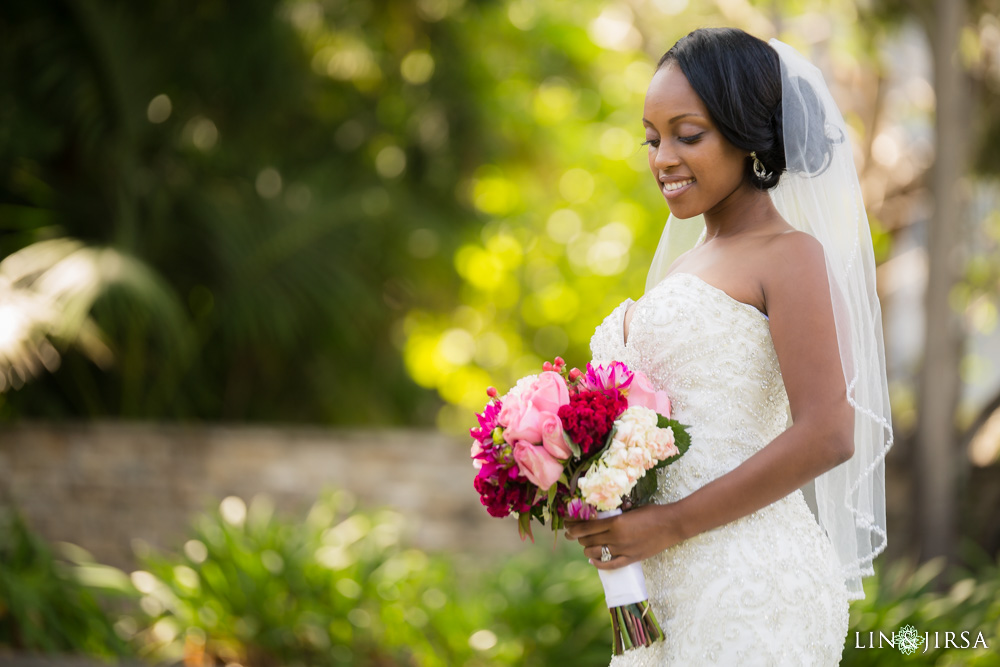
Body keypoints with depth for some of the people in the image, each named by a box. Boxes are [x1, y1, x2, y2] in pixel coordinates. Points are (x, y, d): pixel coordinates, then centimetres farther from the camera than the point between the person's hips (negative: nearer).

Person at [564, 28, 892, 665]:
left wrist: (671, 524, -15)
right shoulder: (685, 267, 18)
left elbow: (826, 435, -17)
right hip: (668, 587, 8)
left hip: (749, 587, -7)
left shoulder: (790, 254, -7)